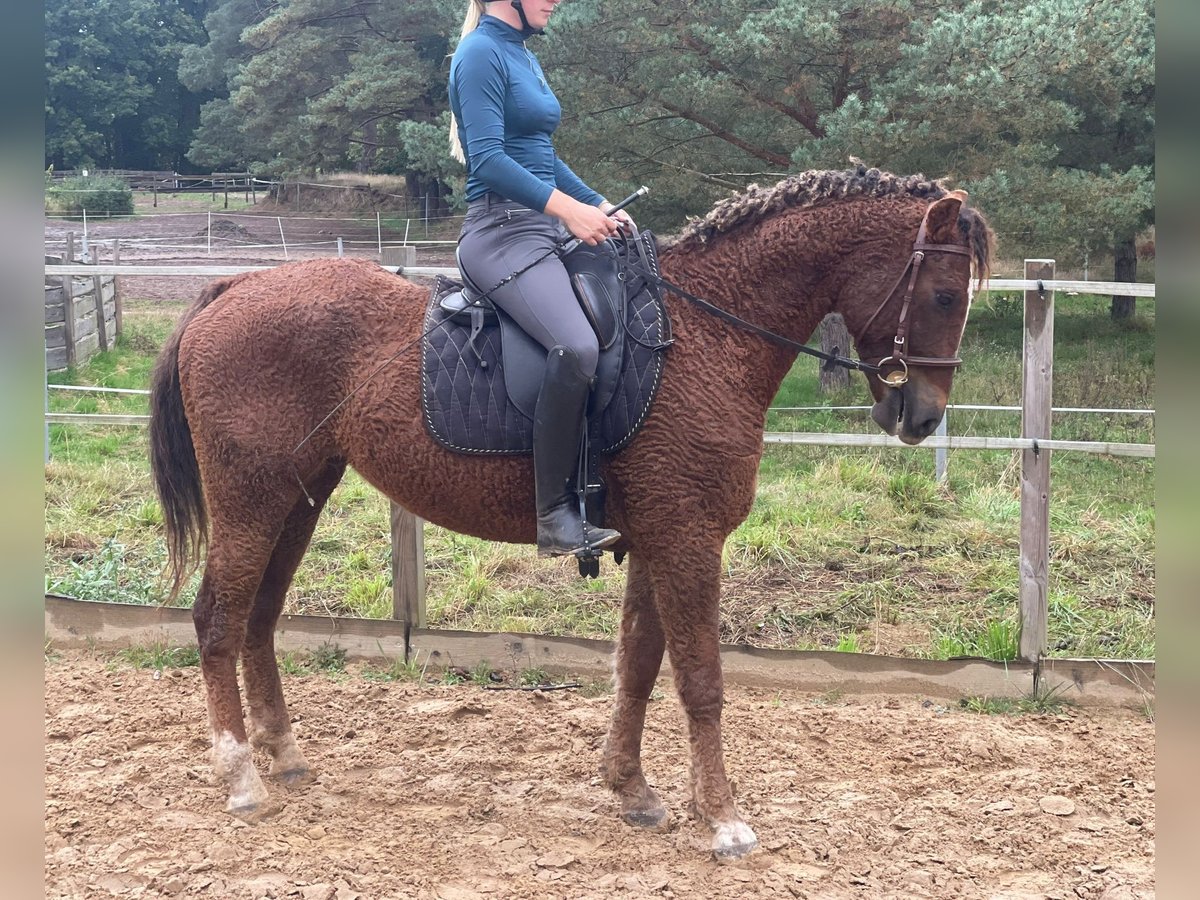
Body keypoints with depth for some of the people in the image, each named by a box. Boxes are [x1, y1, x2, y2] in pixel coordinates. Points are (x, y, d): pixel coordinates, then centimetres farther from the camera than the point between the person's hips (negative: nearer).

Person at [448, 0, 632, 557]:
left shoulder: (522, 55, 20)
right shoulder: (481, 54, -8)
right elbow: (489, 159, -18)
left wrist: (598, 206, 12)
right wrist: (566, 207, -24)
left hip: (547, 230, 10)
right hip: (502, 231, -10)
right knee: (576, 346, -32)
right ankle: (556, 516, -25)